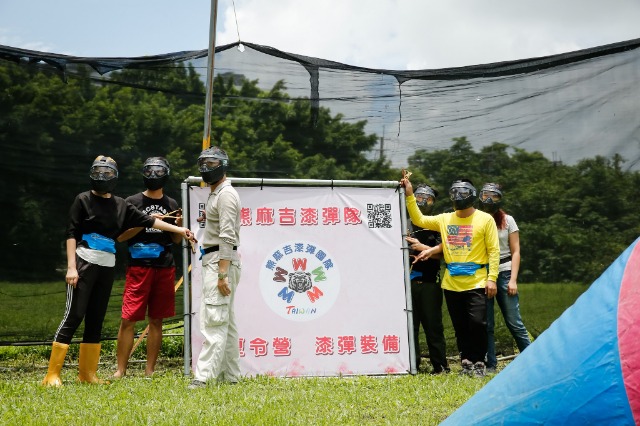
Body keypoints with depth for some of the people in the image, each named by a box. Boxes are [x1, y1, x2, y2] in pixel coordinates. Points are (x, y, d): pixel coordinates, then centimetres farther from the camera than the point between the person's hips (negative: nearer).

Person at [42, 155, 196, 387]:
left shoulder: (121, 205, 12)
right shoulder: (83, 200, -1)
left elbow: (148, 220, 13)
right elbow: (72, 234, -5)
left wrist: (180, 230, 9)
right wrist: (71, 267, -12)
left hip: (107, 268, 5)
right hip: (84, 264, -5)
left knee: (96, 320, 7)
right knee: (74, 316, -10)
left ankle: (87, 373, 13)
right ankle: (52, 374, -9)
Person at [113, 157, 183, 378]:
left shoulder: (171, 205, 13)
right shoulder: (133, 202, 3)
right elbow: (120, 236, -1)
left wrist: (178, 225, -3)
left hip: (165, 268, 3)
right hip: (139, 266, -3)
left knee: (156, 320, 5)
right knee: (129, 319, -7)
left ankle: (150, 370, 11)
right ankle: (120, 370, -1)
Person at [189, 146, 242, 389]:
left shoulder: (226, 194, -12)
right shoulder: (215, 195, 21)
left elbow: (227, 237, -20)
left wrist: (222, 274, -25)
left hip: (221, 261, -11)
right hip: (213, 261, 11)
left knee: (214, 321, -14)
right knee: (226, 321, 11)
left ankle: (204, 376, -18)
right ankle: (230, 376, 15)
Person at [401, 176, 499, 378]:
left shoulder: (485, 219, -1)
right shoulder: (445, 219, 10)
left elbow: (493, 250, -3)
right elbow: (419, 220, 11)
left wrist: (492, 278, -11)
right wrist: (410, 195, 3)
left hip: (476, 284, -4)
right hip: (451, 284, 4)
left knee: (478, 324, -11)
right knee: (460, 327, 9)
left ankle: (479, 363, 2)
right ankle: (466, 362, 19)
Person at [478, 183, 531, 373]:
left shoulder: (508, 221, 6)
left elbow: (515, 252, 5)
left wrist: (513, 280, -4)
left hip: (504, 273, -1)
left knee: (514, 322, -3)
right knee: (486, 324, 2)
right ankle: (490, 365, 7)